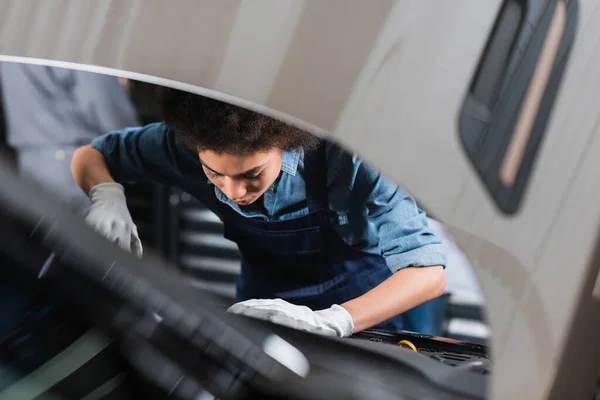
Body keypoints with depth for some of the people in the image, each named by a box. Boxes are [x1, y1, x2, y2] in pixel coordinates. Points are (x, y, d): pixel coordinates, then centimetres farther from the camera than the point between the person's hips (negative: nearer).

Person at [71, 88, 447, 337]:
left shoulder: (345, 157, -31)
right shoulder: (187, 143, -21)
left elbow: (428, 272, -33)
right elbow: (88, 157, -4)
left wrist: (328, 321, -48)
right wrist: (107, 194, -29)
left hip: (364, 317, -1)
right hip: (263, 310, 2)